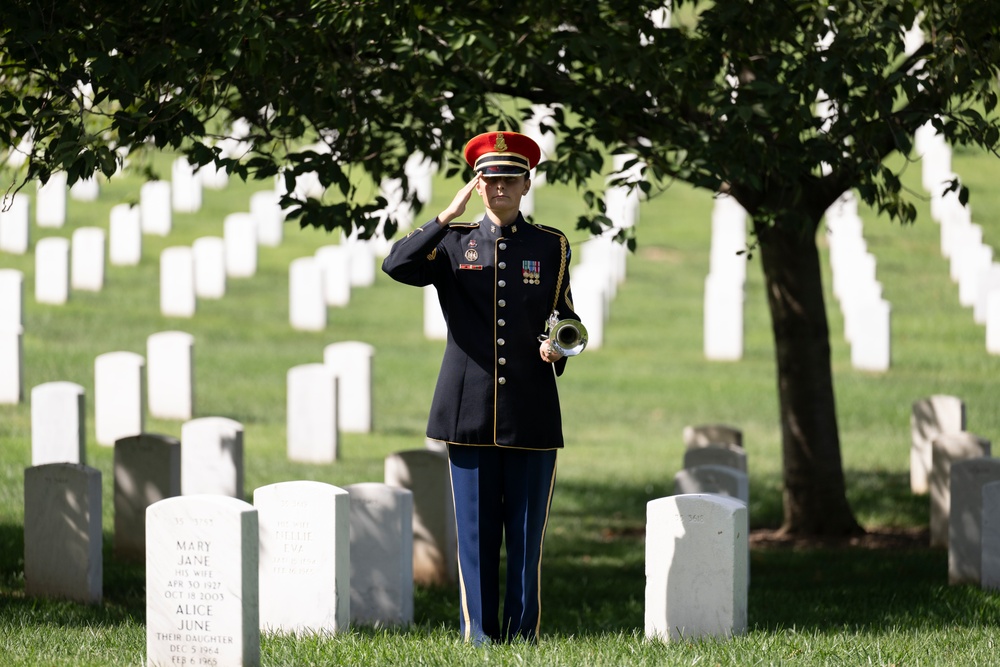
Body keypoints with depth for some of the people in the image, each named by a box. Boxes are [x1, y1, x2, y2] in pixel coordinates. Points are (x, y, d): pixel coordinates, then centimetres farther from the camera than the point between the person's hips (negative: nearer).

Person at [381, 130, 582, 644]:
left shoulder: (551, 247, 9)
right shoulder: (453, 242, 7)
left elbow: (566, 321, 11)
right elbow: (398, 266, -10)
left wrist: (557, 347, -11)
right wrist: (449, 215, -14)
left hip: (531, 415, 0)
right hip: (470, 413, 0)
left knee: (527, 530, 1)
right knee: (476, 530, 1)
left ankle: (523, 633, 7)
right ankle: (479, 635, 6)